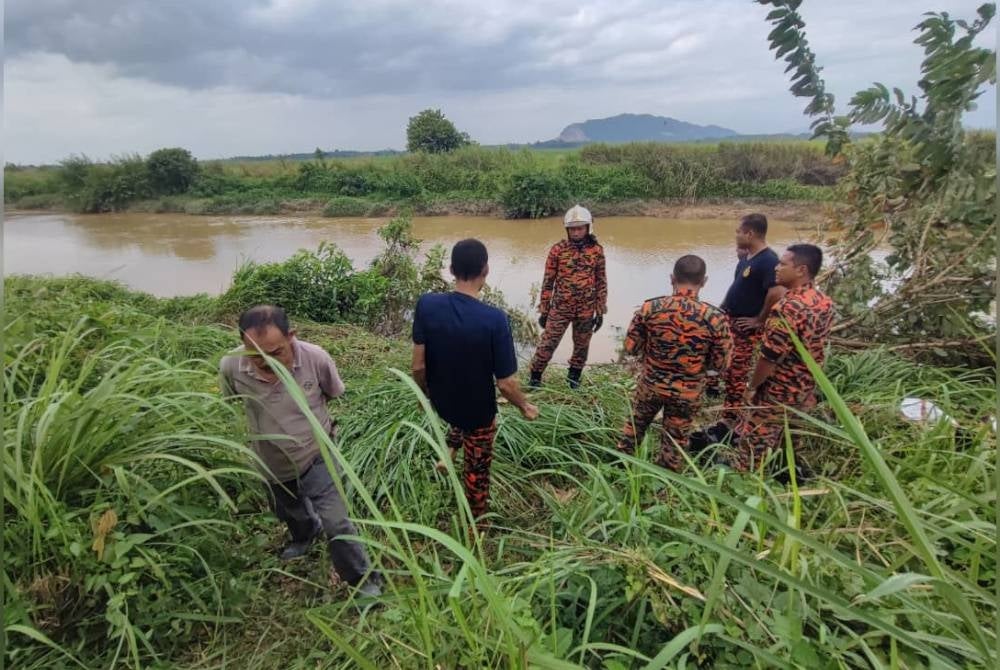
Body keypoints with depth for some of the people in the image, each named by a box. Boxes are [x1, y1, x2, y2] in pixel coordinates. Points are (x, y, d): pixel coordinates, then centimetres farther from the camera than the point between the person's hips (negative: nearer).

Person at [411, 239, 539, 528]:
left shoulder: (426, 304, -20)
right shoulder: (494, 319, -30)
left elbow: (418, 366, -11)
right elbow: (505, 383, -23)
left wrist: (426, 393, 10)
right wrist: (525, 407, -2)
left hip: (441, 402, 3)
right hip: (479, 411, -3)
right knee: (476, 471, 23)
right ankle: (476, 525, 42)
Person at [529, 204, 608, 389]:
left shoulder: (597, 251, -1)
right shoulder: (557, 249, -5)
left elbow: (601, 282, 4)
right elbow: (548, 281, -1)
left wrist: (600, 311, 3)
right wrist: (543, 310, -1)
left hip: (586, 310, 2)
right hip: (560, 308, -2)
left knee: (582, 346, 14)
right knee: (547, 343, -1)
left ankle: (574, 378, 33)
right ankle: (535, 377, 15)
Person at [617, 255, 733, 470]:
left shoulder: (650, 307, -16)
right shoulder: (715, 318, -19)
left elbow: (631, 347, -9)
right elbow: (721, 363, -9)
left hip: (651, 383, 1)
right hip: (687, 392, -1)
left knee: (634, 426, 26)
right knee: (675, 440, 18)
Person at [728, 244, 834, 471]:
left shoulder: (788, 307, -29)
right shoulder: (825, 303, 0)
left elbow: (770, 356, -25)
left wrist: (752, 386, -12)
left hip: (775, 392, -8)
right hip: (804, 390, 8)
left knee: (752, 444, 9)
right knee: (777, 441, 24)